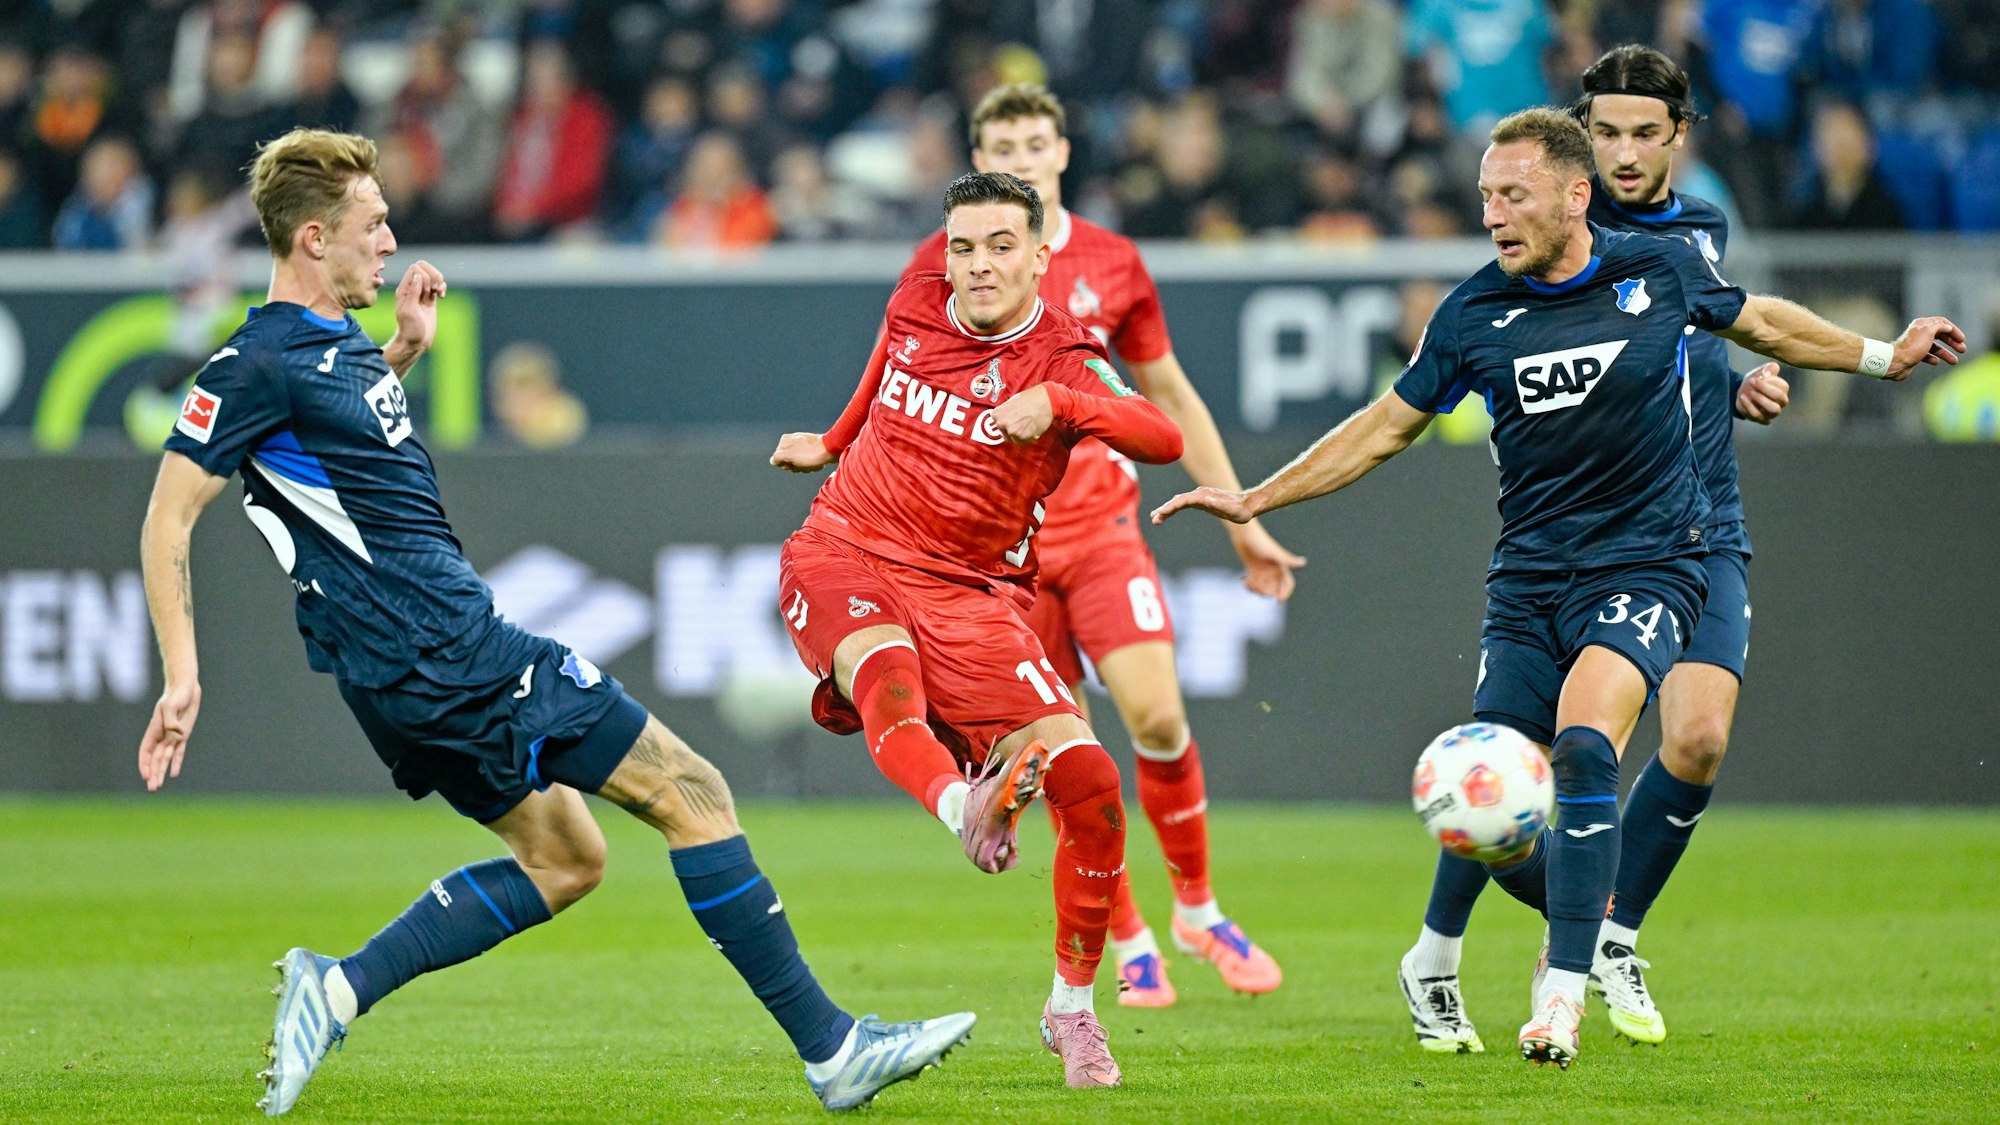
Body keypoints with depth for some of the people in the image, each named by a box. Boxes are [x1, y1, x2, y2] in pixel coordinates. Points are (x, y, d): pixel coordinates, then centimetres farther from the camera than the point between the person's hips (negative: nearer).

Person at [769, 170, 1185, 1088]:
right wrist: (833, 443, 43)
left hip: (969, 591, -2)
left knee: (1086, 781, -13)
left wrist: (1054, 404, -41)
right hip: (843, 556, 2)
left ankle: (1071, 1010, 4)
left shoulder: (1061, 361, -8)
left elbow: (1162, 437, -28)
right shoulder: (913, 310, 4)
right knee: (887, 673, -36)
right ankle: (961, 806, -65)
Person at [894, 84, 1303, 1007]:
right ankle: (1129, 944, 12)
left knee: (1157, 718, -13)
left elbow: (1170, 395, 14)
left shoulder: (1111, 263, 5)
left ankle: (1198, 910, 7)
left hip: (1101, 524, 1)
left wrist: (1242, 523, 13)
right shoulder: (941, 265, 0)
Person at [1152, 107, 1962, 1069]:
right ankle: (1586, 916, 28)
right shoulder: (1474, 314, 0)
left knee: (1582, 745, -29)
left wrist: (1884, 356, 24)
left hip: (1645, 566, -3)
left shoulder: (1662, 271, -3)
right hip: (1528, 583, 3)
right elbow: (1388, 425, 12)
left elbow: (1759, 321, 19)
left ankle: (1564, 987, -25)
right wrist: (1255, 499, 10)